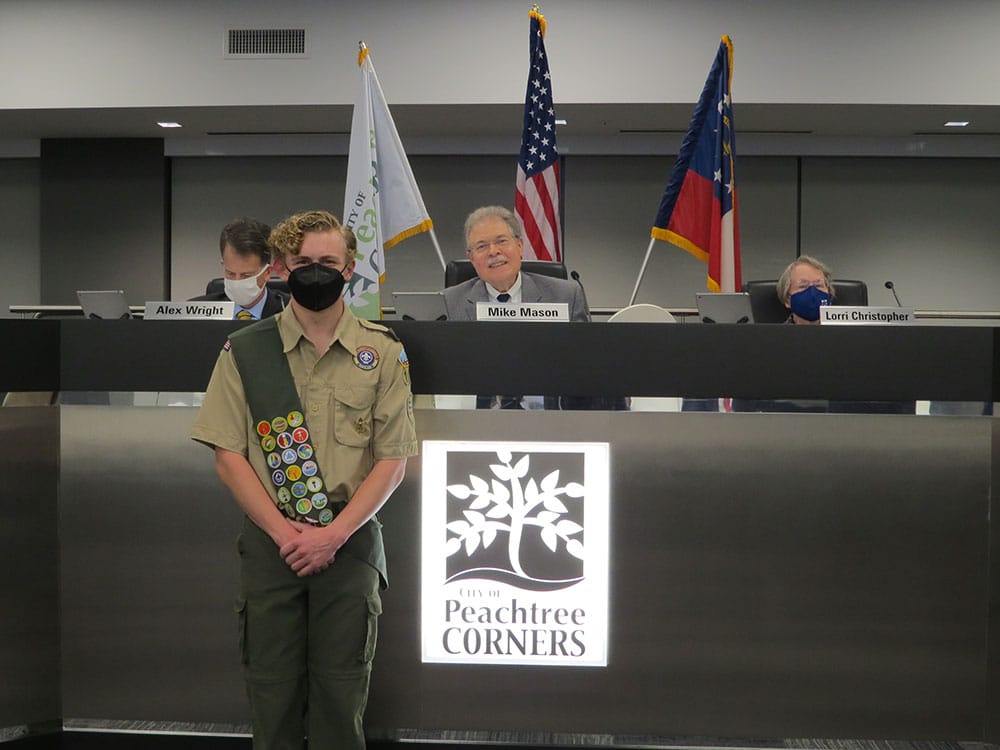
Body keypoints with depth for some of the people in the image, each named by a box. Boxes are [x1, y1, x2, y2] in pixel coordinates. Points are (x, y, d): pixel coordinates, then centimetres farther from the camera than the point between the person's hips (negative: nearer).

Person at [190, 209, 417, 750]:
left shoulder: (382, 352, 3)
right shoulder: (244, 351, 3)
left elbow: (392, 459, -1)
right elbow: (228, 456, -1)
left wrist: (334, 534, -11)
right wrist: (283, 532, -11)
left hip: (351, 542, 0)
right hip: (269, 544, 0)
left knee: (340, 690, 6)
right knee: (272, 686, 7)